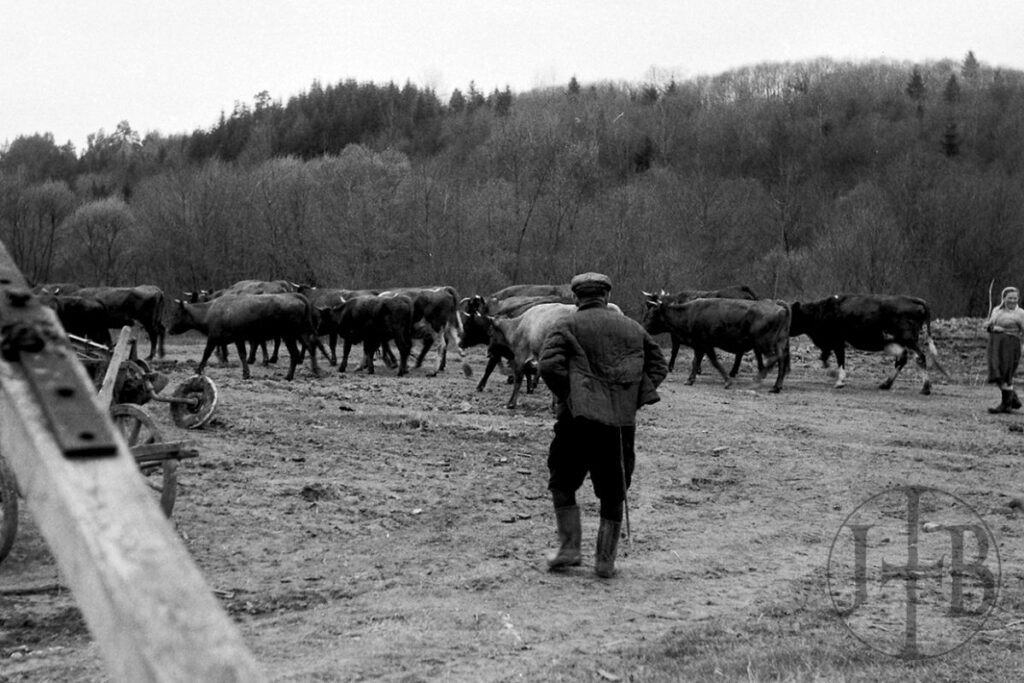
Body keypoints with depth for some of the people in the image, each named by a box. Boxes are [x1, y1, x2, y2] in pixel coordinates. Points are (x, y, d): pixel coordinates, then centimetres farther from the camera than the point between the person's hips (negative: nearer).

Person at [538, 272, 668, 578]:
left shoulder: (568, 326, 2)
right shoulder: (632, 328, 15)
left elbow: (549, 365, -13)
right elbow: (659, 365, 18)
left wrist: (567, 395, -1)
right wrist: (635, 400, 12)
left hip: (579, 418, -3)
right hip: (622, 421, 3)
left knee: (563, 483, 13)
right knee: (613, 492, 11)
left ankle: (569, 548, 7)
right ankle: (605, 561, 12)